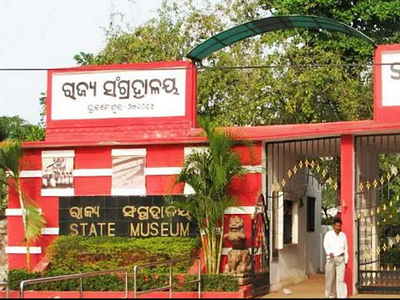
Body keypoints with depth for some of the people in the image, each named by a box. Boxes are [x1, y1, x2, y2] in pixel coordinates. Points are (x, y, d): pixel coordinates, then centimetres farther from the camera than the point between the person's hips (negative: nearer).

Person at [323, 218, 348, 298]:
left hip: (341, 258, 1)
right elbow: (326, 245, -9)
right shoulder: (328, 234, 3)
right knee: (330, 278, 3)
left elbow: (345, 249, 14)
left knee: (341, 278, -7)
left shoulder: (343, 235, 11)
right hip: (331, 258, -1)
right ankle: (330, 295, 16)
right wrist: (329, 253, -29)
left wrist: (346, 261, 11)